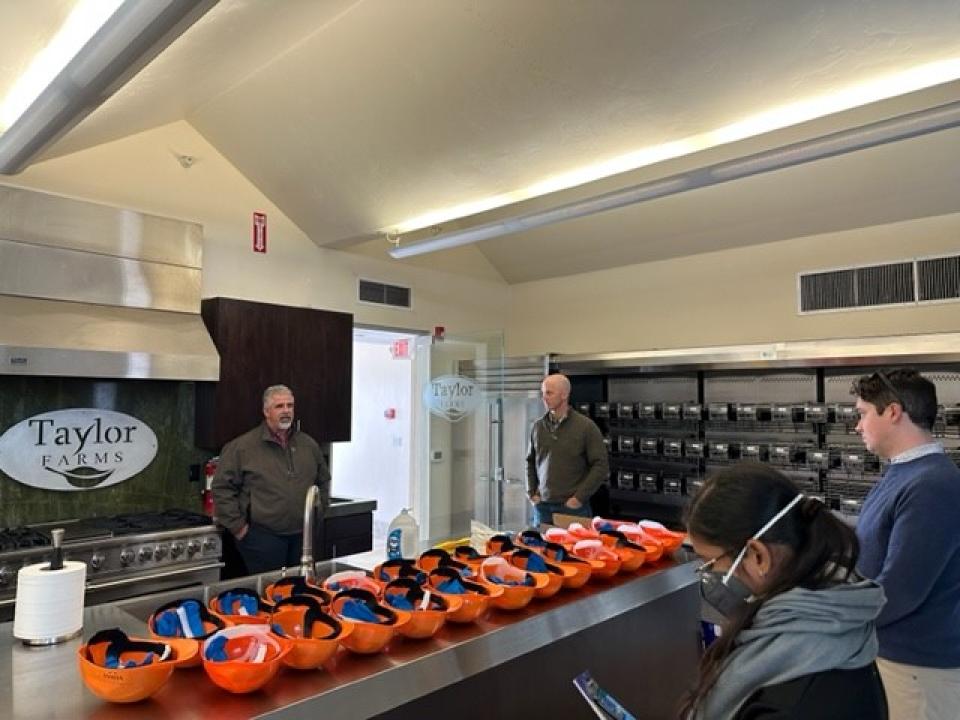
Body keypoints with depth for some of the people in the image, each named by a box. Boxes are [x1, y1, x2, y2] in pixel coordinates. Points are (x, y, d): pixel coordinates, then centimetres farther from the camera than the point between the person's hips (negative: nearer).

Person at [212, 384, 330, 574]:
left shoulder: (309, 445, 10)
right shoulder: (242, 446, -6)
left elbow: (323, 481, 22)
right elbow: (222, 487, -5)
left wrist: (316, 514, 14)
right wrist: (237, 526, -7)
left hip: (302, 536, 5)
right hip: (263, 537, -5)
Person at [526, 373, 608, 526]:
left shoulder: (585, 426, -6)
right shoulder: (538, 426, 7)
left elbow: (600, 466, -7)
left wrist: (580, 497, -11)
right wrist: (531, 492, 7)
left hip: (573, 507, -4)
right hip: (542, 506, 4)